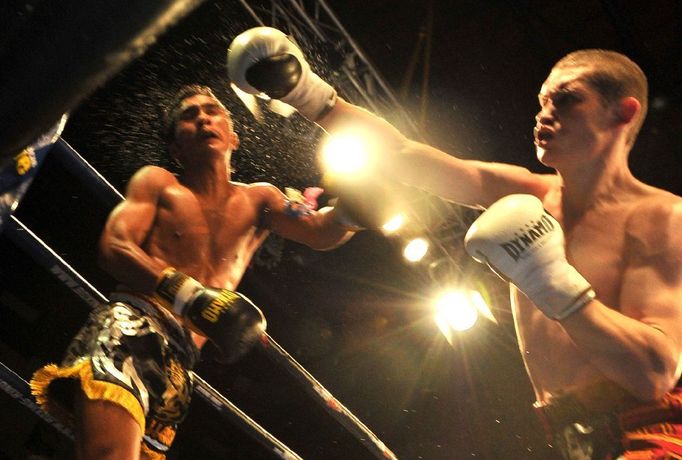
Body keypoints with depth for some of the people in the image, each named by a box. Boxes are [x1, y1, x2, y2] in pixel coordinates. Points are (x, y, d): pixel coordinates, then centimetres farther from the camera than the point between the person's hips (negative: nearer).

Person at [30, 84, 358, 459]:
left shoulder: (256, 201, 22)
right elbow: (115, 249, -3)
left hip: (179, 363, 4)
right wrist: (191, 296, -19)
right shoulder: (158, 183, 14)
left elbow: (322, 232, 7)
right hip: (132, 326, -4)